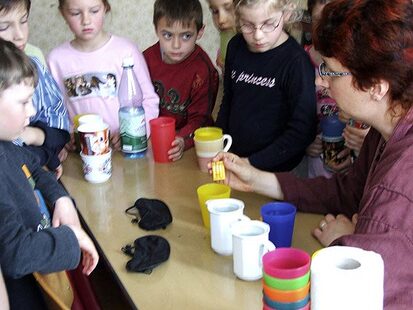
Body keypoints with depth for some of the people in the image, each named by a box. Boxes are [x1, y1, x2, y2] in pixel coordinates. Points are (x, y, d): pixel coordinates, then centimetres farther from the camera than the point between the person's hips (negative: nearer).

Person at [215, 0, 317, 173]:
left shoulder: (296, 61, -17)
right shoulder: (236, 47, 1)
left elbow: (302, 130, -17)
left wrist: (253, 162, -17)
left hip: (276, 171, -4)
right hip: (232, 160, 5)